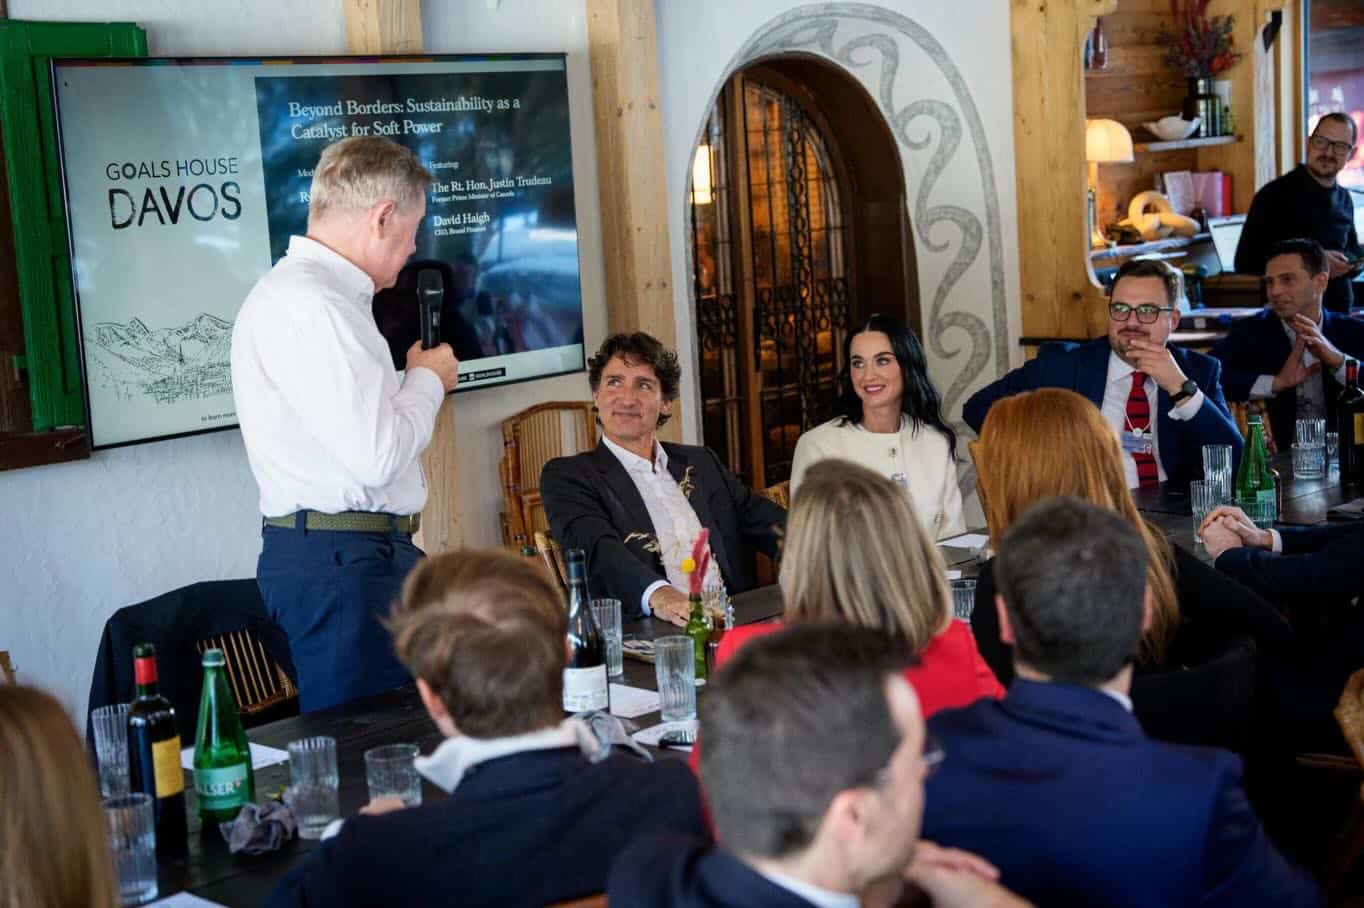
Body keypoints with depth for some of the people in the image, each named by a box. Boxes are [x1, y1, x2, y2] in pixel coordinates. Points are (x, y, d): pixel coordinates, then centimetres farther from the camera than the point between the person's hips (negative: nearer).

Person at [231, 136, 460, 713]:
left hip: (369, 550, 10)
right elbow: (376, 457, -20)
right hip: (339, 559, -10)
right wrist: (428, 380, -6)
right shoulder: (306, 305, -17)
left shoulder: (325, 294, 17)